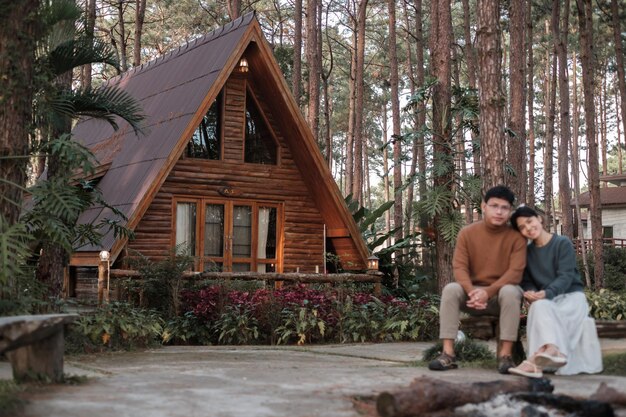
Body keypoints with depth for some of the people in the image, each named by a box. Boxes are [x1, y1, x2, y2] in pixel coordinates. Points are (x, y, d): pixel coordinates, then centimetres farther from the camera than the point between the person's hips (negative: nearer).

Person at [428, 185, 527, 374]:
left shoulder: (516, 237, -7)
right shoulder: (467, 233, -2)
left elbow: (515, 272, -16)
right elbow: (459, 267, -9)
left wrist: (488, 292, -29)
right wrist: (472, 292, -29)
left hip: (501, 292, -2)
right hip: (474, 291, 2)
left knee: (510, 291, -36)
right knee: (451, 289, -28)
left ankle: (506, 355, -32)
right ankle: (448, 353, -33)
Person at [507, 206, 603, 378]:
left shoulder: (563, 243, -3)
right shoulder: (527, 252, 13)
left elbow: (566, 277, -13)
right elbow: (526, 281, 7)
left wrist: (547, 293, -32)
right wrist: (530, 293, -19)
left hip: (571, 295, -3)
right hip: (545, 299, 3)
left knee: (542, 310, -36)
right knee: (540, 306, -35)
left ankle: (537, 359, -57)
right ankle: (553, 351, -61)